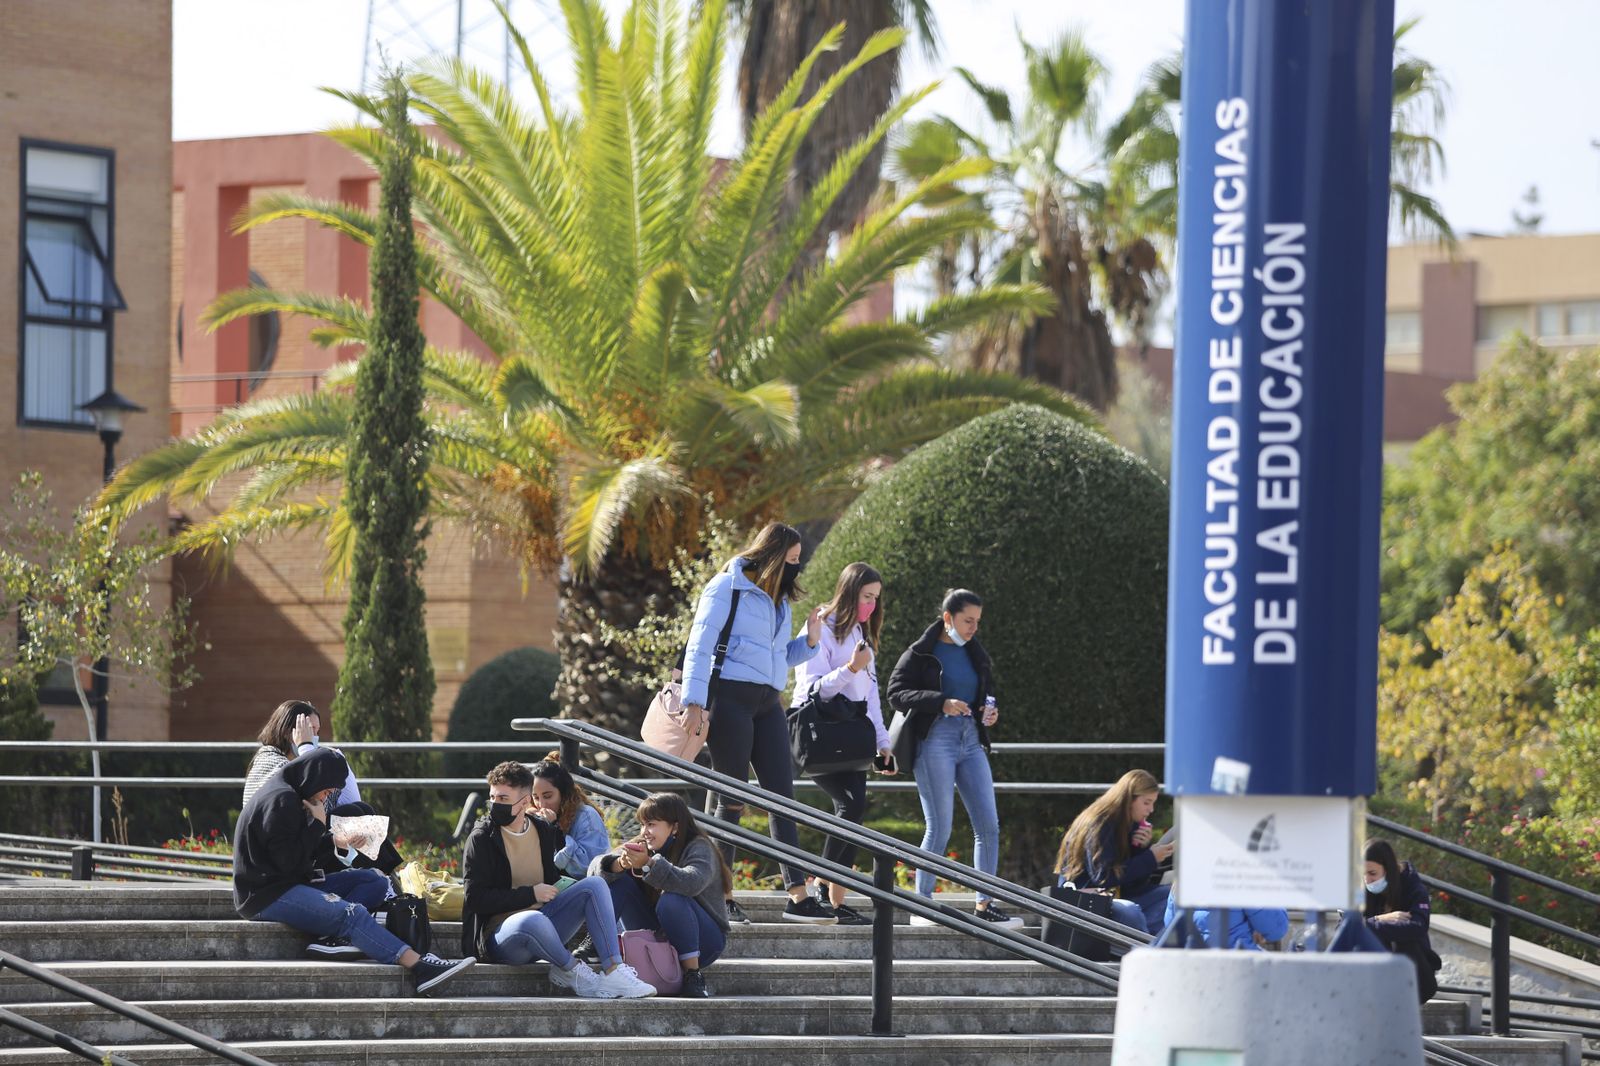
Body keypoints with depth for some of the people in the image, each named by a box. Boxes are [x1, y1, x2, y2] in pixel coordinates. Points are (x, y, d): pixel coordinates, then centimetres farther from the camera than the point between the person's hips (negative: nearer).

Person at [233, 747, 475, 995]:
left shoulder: (290, 796, 18)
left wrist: (333, 842, 8)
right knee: (352, 913, -29)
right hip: (268, 896, -11)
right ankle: (420, 968, -40)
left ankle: (333, 936, -21)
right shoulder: (281, 801, -15)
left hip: (291, 885, 11)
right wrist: (317, 825, -11)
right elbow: (288, 861, -20)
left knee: (375, 881, 4)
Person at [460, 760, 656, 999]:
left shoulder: (546, 831, 12)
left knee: (594, 885, -13)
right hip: (498, 933, -6)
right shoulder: (482, 838, -5)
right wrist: (531, 894, -13)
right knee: (533, 920, -41)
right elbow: (476, 898, -11)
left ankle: (613, 974, -28)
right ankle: (571, 971, -14)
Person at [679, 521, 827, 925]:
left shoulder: (777, 597, 21)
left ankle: (797, 895, -6)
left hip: (767, 702, 7)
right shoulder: (728, 587, -3)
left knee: (782, 795, -2)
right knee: (733, 799, -4)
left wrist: (809, 641, 7)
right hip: (731, 695, -7)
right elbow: (700, 645, -8)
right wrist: (694, 701, -16)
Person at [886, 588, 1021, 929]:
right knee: (939, 827, -8)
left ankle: (985, 905, 3)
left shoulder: (976, 655, 16)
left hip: (971, 742, 6)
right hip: (935, 741, -6)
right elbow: (896, 693, -9)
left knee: (988, 825, -2)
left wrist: (990, 710, 3)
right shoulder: (921, 654, -2)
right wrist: (941, 703, -21)